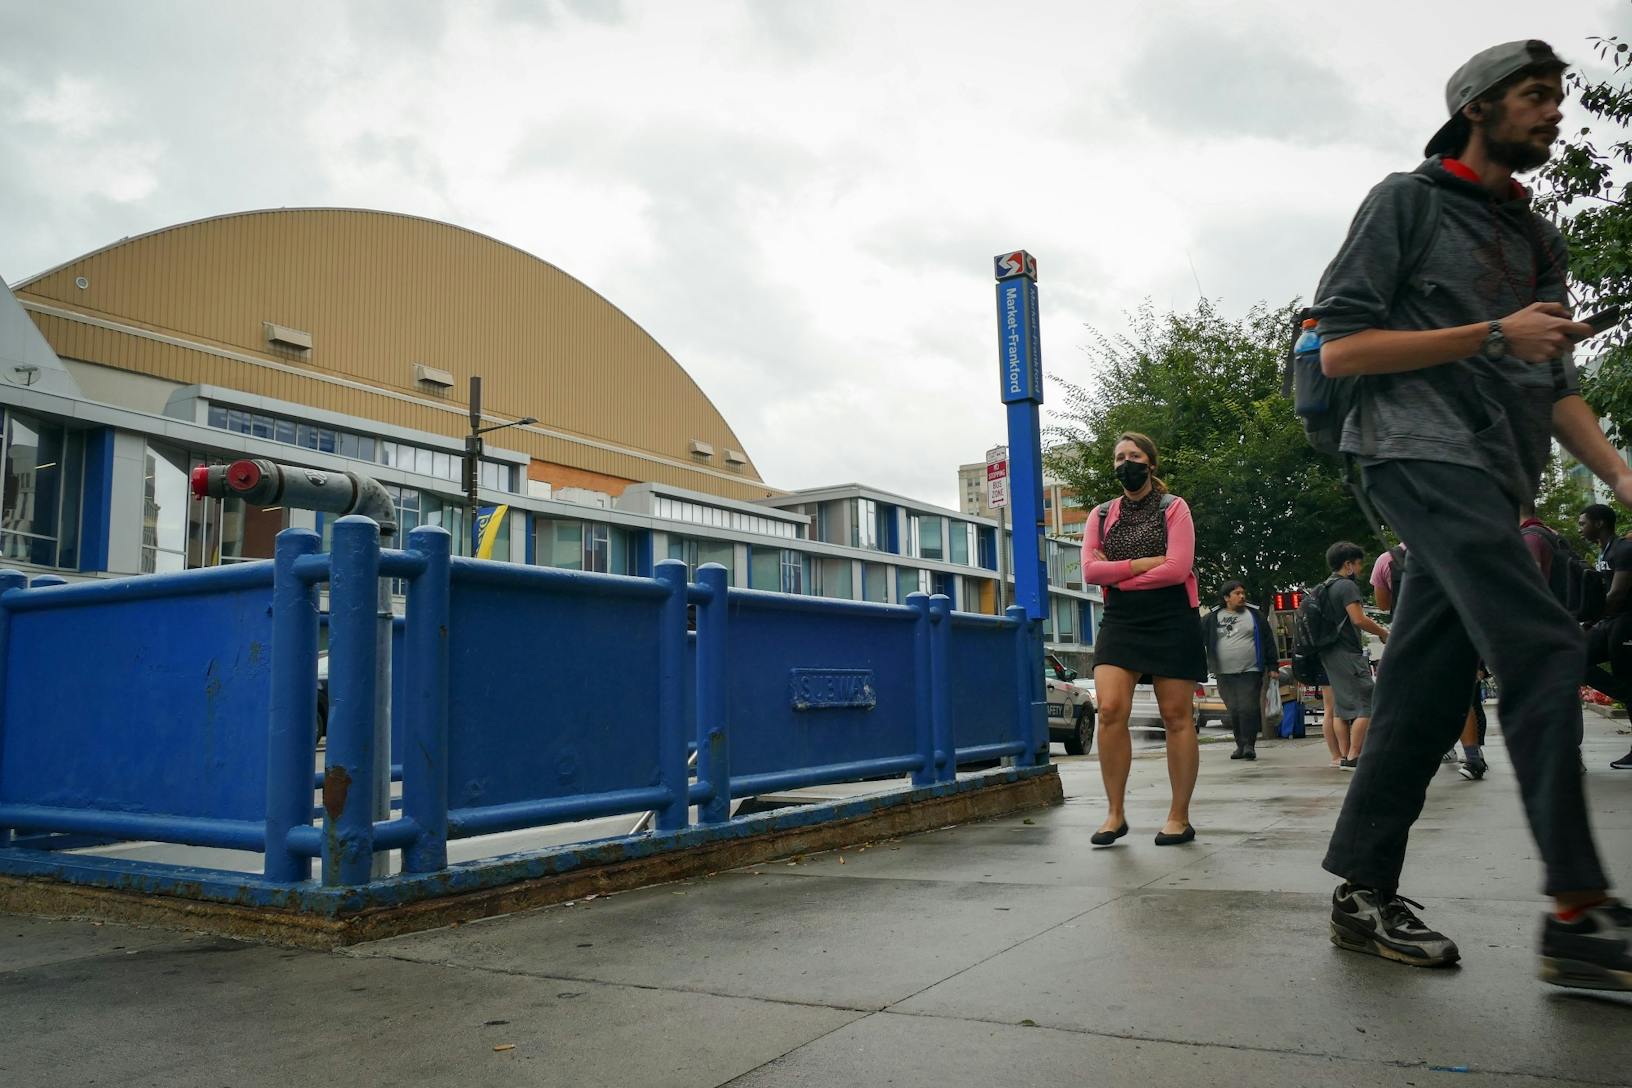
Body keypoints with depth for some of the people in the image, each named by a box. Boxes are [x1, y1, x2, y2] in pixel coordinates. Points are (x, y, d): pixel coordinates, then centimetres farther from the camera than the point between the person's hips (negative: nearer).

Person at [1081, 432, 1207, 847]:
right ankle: (1115, 813, -2)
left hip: (1171, 621, -2)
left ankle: (1180, 817, 9)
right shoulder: (1102, 515, 13)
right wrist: (1145, 563, -9)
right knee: (1110, 709, -12)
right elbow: (1090, 570, -1)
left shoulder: (1174, 508, 3)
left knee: (1177, 717, 0)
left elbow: (1178, 568, -11)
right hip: (1120, 622, 3)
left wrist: (1118, 576, -7)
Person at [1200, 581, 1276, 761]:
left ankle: (1249, 744, -4)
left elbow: (1268, 641, 8)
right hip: (1225, 674, 2)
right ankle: (1240, 745, 16)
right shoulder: (1212, 618, 6)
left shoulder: (1255, 615, 7)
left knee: (1248, 708, -9)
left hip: (1250, 672, -1)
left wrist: (1272, 666, 5)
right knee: (1234, 711, 6)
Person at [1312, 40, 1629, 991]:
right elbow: (1339, 348, -4)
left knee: (1426, 692, 3)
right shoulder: (1408, 203, 6)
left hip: (1494, 482, 7)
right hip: (1423, 449, -7)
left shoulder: (1540, 242, 26)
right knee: (1544, 653, -19)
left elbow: (1554, 384, 25)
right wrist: (1494, 335, -9)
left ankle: (1365, 893, 9)